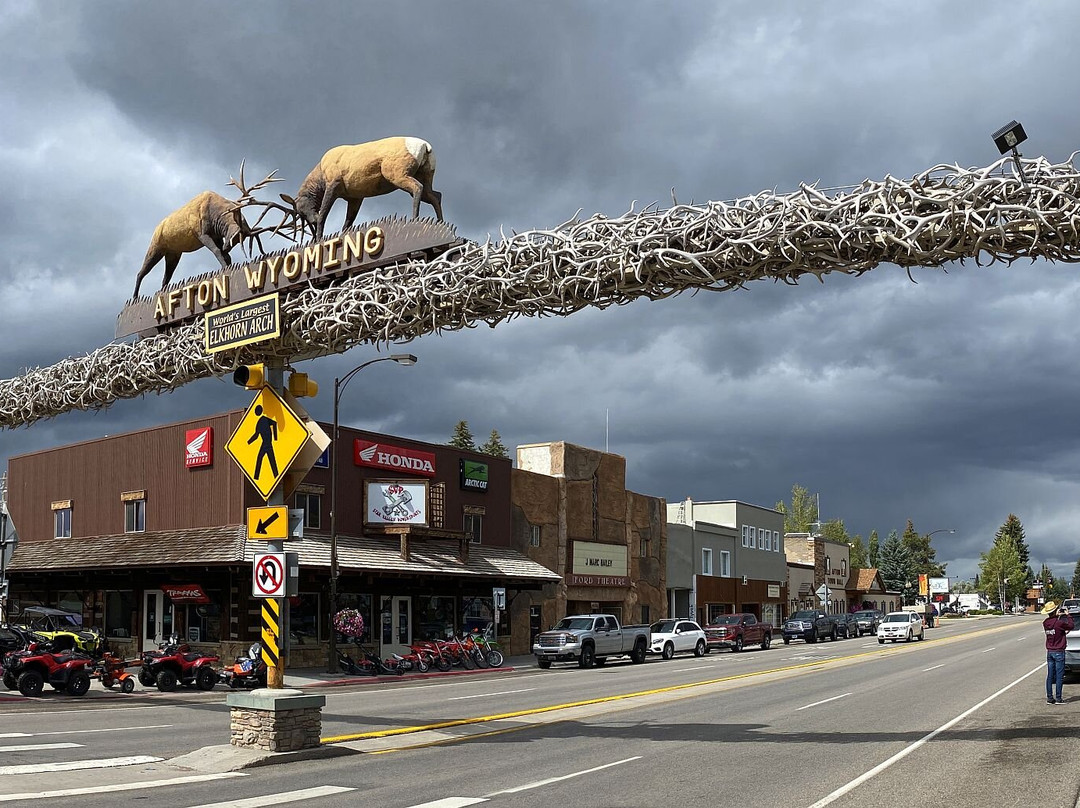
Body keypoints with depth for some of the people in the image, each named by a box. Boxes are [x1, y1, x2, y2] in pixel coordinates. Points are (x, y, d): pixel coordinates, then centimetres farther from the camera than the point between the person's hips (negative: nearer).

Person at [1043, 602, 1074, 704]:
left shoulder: (1046, 623, 1)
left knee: (1050, 676, 9)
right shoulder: (1059, 623, -17)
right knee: (1059, 676, 0)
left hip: (1049, 652, 6)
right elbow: (1070, 626, -1)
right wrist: (1068, 615, 11)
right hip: (1059, 652, -6)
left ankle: (1049, 698, 11)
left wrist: (1057, 615, 17)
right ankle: (1058, 698, 1)